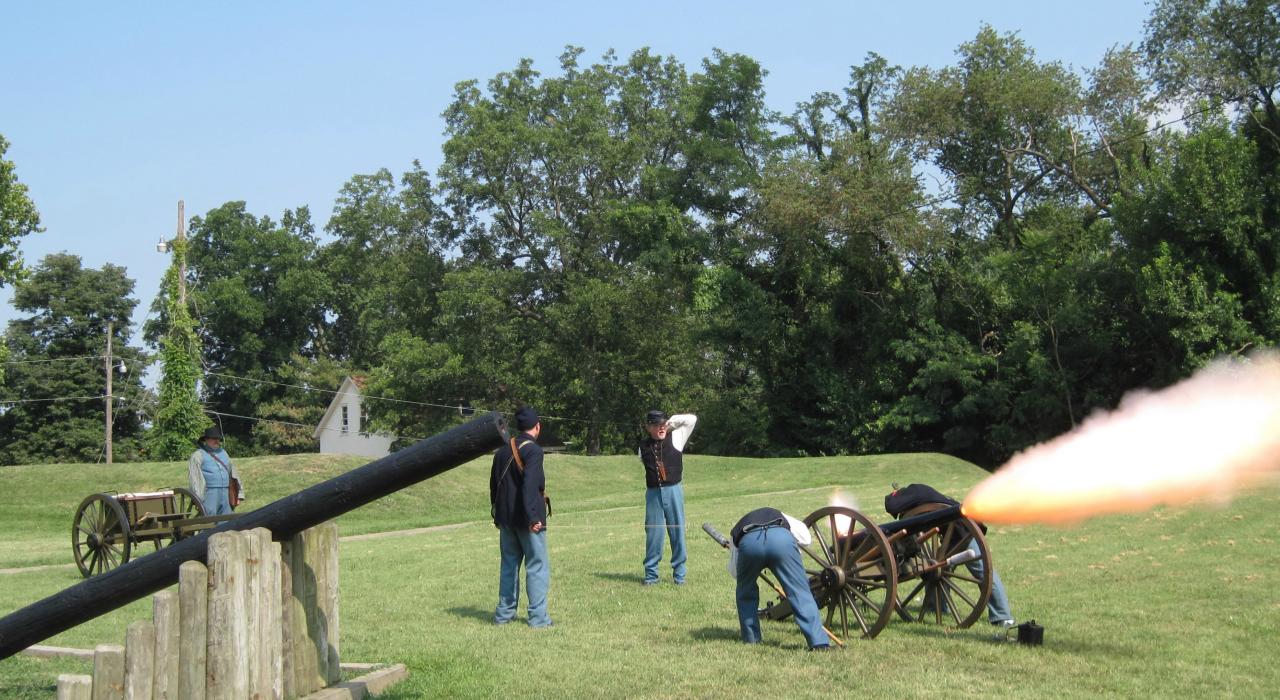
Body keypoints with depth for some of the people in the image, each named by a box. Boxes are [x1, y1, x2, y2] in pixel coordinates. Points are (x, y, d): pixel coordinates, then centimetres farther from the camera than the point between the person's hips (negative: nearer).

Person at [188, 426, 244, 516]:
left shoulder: (223, 453, 21)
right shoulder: (198, 455, 1)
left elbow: (233, 473, 23)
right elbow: (194, 478, -6)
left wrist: (239, 495, 17)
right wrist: (198, 500, -14)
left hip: (226, 495, 6)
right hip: (209, 494, -6)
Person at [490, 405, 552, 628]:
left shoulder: (503, 450, 10)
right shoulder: (533, 451, -13)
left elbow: (493, 484, 15)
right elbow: (530, 485, -22)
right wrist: (533, 518, -23)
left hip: (505, 518, 7)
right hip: (526, 518, -7)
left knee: (509, 564, 16)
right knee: (537, 566, 0)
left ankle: (504, 613, 19)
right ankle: (538, 617, -1)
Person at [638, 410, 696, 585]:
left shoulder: (675, 438, 1)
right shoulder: (643, 447, 7)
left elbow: (692, 419, -2)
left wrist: (672, 421, 3)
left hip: (673, 490, -1)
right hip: (653, 493, 1)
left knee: (677, 531, 2)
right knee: (653, 533, 3)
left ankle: (679, 574, 10)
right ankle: (651, 574, 11)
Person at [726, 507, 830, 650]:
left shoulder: (737, 529, 43)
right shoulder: (779, 515, 46)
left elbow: (734, 571, 36)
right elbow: (805, 537, 28)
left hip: (748, 542, 1)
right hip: (782, 540, -1)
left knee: (746, 593, 27)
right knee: (800, 592, 5)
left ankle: (751, 640, 27)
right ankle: (819, 642, -4)